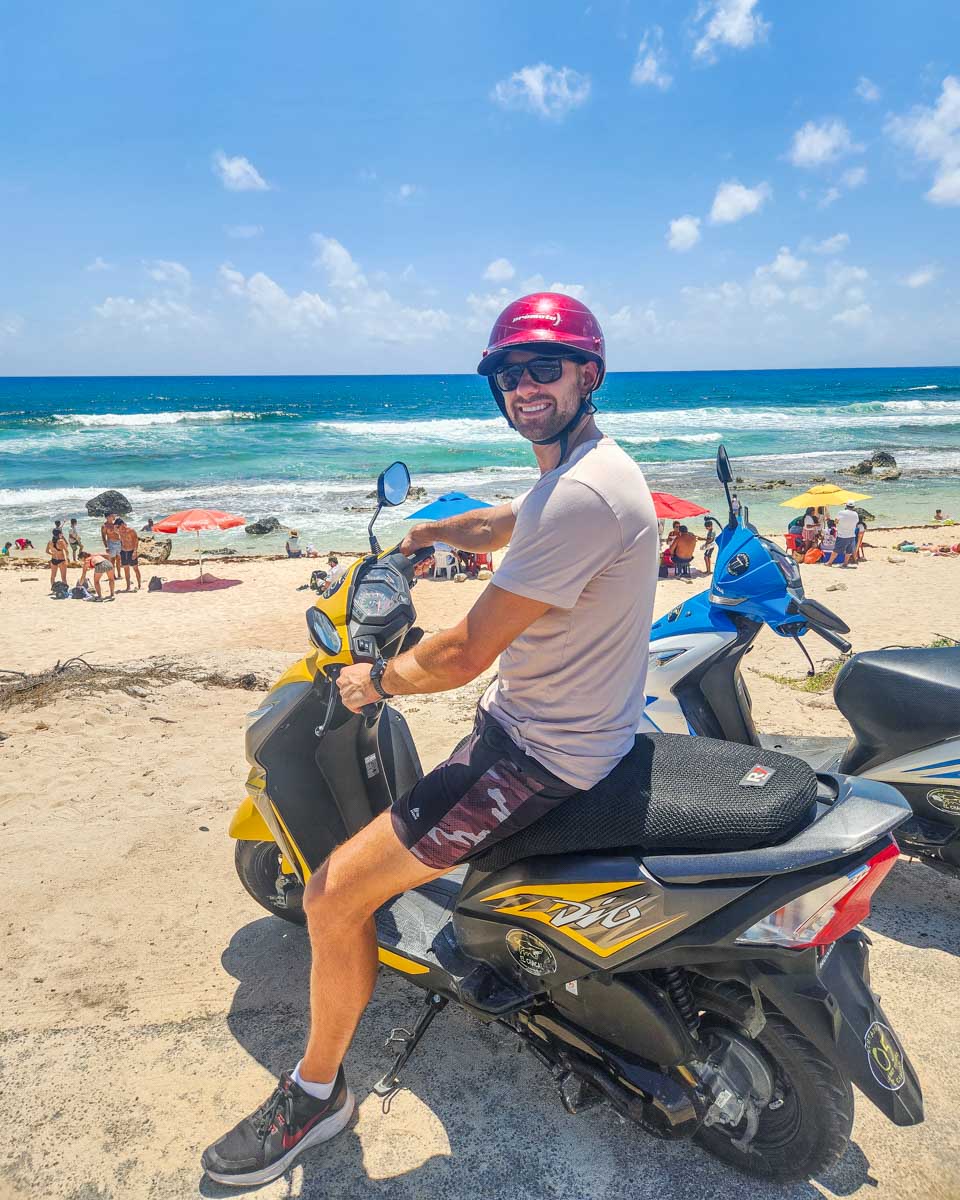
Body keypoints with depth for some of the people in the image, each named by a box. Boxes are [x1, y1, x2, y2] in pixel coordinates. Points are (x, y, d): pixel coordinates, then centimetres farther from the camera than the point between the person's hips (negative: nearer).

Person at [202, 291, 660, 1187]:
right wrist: (424, 533, 36)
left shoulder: (583, 491, -28)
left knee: (333, 895, -9)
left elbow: (466, 653, -26)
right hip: (551, 717, 11)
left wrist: (376, 680, -8)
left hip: (541, 757, -10)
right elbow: (503, 525, 29)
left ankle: (315, 1092, 16)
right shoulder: (577, 466, 6)